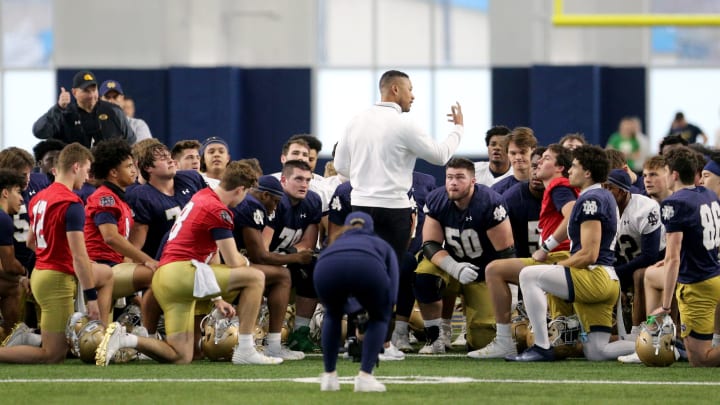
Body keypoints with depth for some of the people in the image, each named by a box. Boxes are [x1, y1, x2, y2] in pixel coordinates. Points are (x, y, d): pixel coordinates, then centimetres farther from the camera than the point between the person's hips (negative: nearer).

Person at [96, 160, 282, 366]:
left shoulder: (201, 197, 21)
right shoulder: (218, 210, -9)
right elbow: (234, 262, -7)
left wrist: (217, 299, 32)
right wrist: (245, 262, 18)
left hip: (162, 278, 9)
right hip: (180, 272, -9)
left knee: (181, 358, 10)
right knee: (255, 277, -7)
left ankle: (123, 338, -1)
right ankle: (245, 351, -8)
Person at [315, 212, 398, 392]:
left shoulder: (334, 247, 46)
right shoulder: (382, 246, 41)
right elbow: (390, 298, 28)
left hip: (329, 269, 2)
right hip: (366, 268, -2)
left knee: (333, 314, 36)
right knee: (379, 316, 28)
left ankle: (329, 376, 29)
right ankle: (365, 376, 15)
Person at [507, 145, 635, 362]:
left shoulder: (590, 200, -10)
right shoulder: (605, 197, 21)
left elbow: (588, 254, -17)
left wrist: (556, 268, -6)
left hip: (595, 277, -10)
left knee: (529, 276, -16)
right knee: (596, 353, 10)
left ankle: (542, 348, -19)